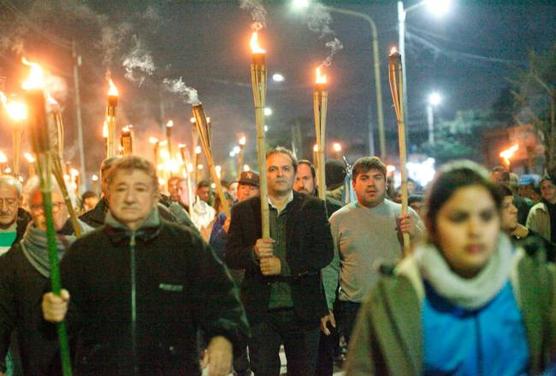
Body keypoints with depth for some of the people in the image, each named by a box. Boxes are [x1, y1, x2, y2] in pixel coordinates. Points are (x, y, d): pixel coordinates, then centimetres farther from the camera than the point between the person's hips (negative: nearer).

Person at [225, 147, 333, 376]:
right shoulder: (244, 210, 6)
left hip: (303, 310, 0)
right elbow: (230, 257, 1)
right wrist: (253, 253, -20)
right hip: (261, 311, 0)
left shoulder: (313, 208, 4)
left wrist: (284, 265, -15)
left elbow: (325, 253, -5)